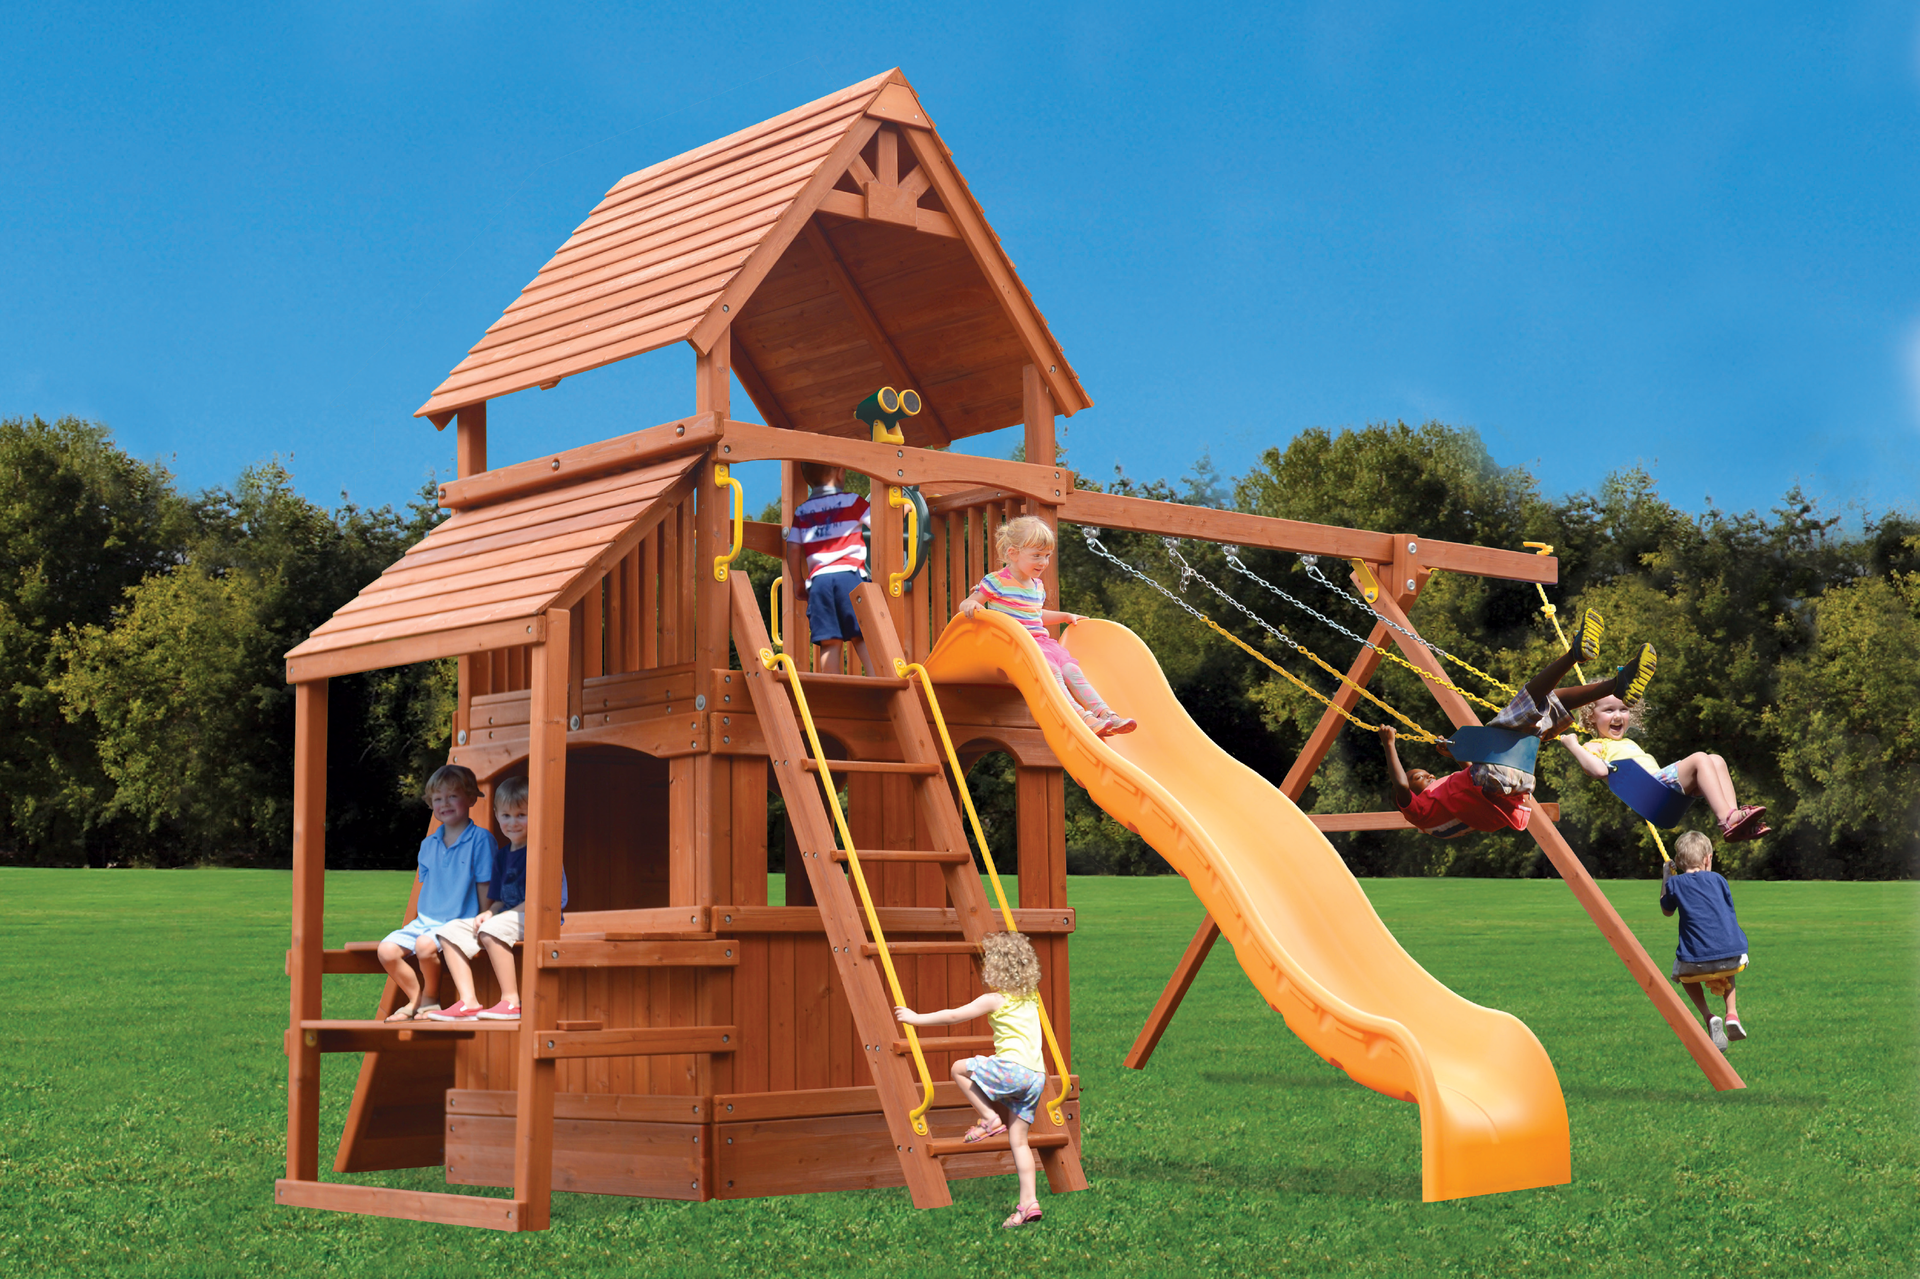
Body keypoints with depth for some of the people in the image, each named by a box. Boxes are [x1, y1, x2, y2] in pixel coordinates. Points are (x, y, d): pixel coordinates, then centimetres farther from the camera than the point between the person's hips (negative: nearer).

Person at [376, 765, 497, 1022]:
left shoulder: (481, 839, -6)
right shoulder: (428, 844, 12)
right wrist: (413, 921, 13)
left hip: (459, 922, -6)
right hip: (425, 921, 6)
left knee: (425, 945, -32)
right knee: (387, 950, -15)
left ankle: (430, 998, -6)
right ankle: (416, 998, 4)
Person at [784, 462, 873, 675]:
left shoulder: (801, 511, 15)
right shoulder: (852, 501, 7)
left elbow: (793, 550, 11)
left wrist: (799, 584, 21)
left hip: (818, 579, 2)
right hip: (849, 574, -2)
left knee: (829, 642, -1)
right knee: (863, 637, -4)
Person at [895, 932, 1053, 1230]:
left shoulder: (993, 1000, -2)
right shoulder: (1030, 999, 20)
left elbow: (953, 1016, -2)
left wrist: (917, 1018, 8)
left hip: (1012, 1067, -8)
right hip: (1037, 1074, 8)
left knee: (959, 1069, 8)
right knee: (1018, 1140, 10)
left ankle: (990, 1118, 7)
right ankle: (1028, 1203, 4)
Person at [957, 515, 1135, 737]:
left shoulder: (1037, 586, 20)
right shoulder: (996, 581, -4)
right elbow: (965, 605, -3)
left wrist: (1065, 616, 35)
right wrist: (971, 605, -27)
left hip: (1042, 642, 7)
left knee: (1071, 669, -15)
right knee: (1051, 670, -29)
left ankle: (1104, 712, -24)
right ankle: (1083, 717, -39)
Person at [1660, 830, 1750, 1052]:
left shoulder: (1675, 883, 6)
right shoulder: (1717, 879, 11)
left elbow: (1666, 910, 24)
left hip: (1697, 960, -3)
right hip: (1734, 955, 3)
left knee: (1683, 972, 32)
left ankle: (1708, 1017, 8)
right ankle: (1732, 1013, 19)